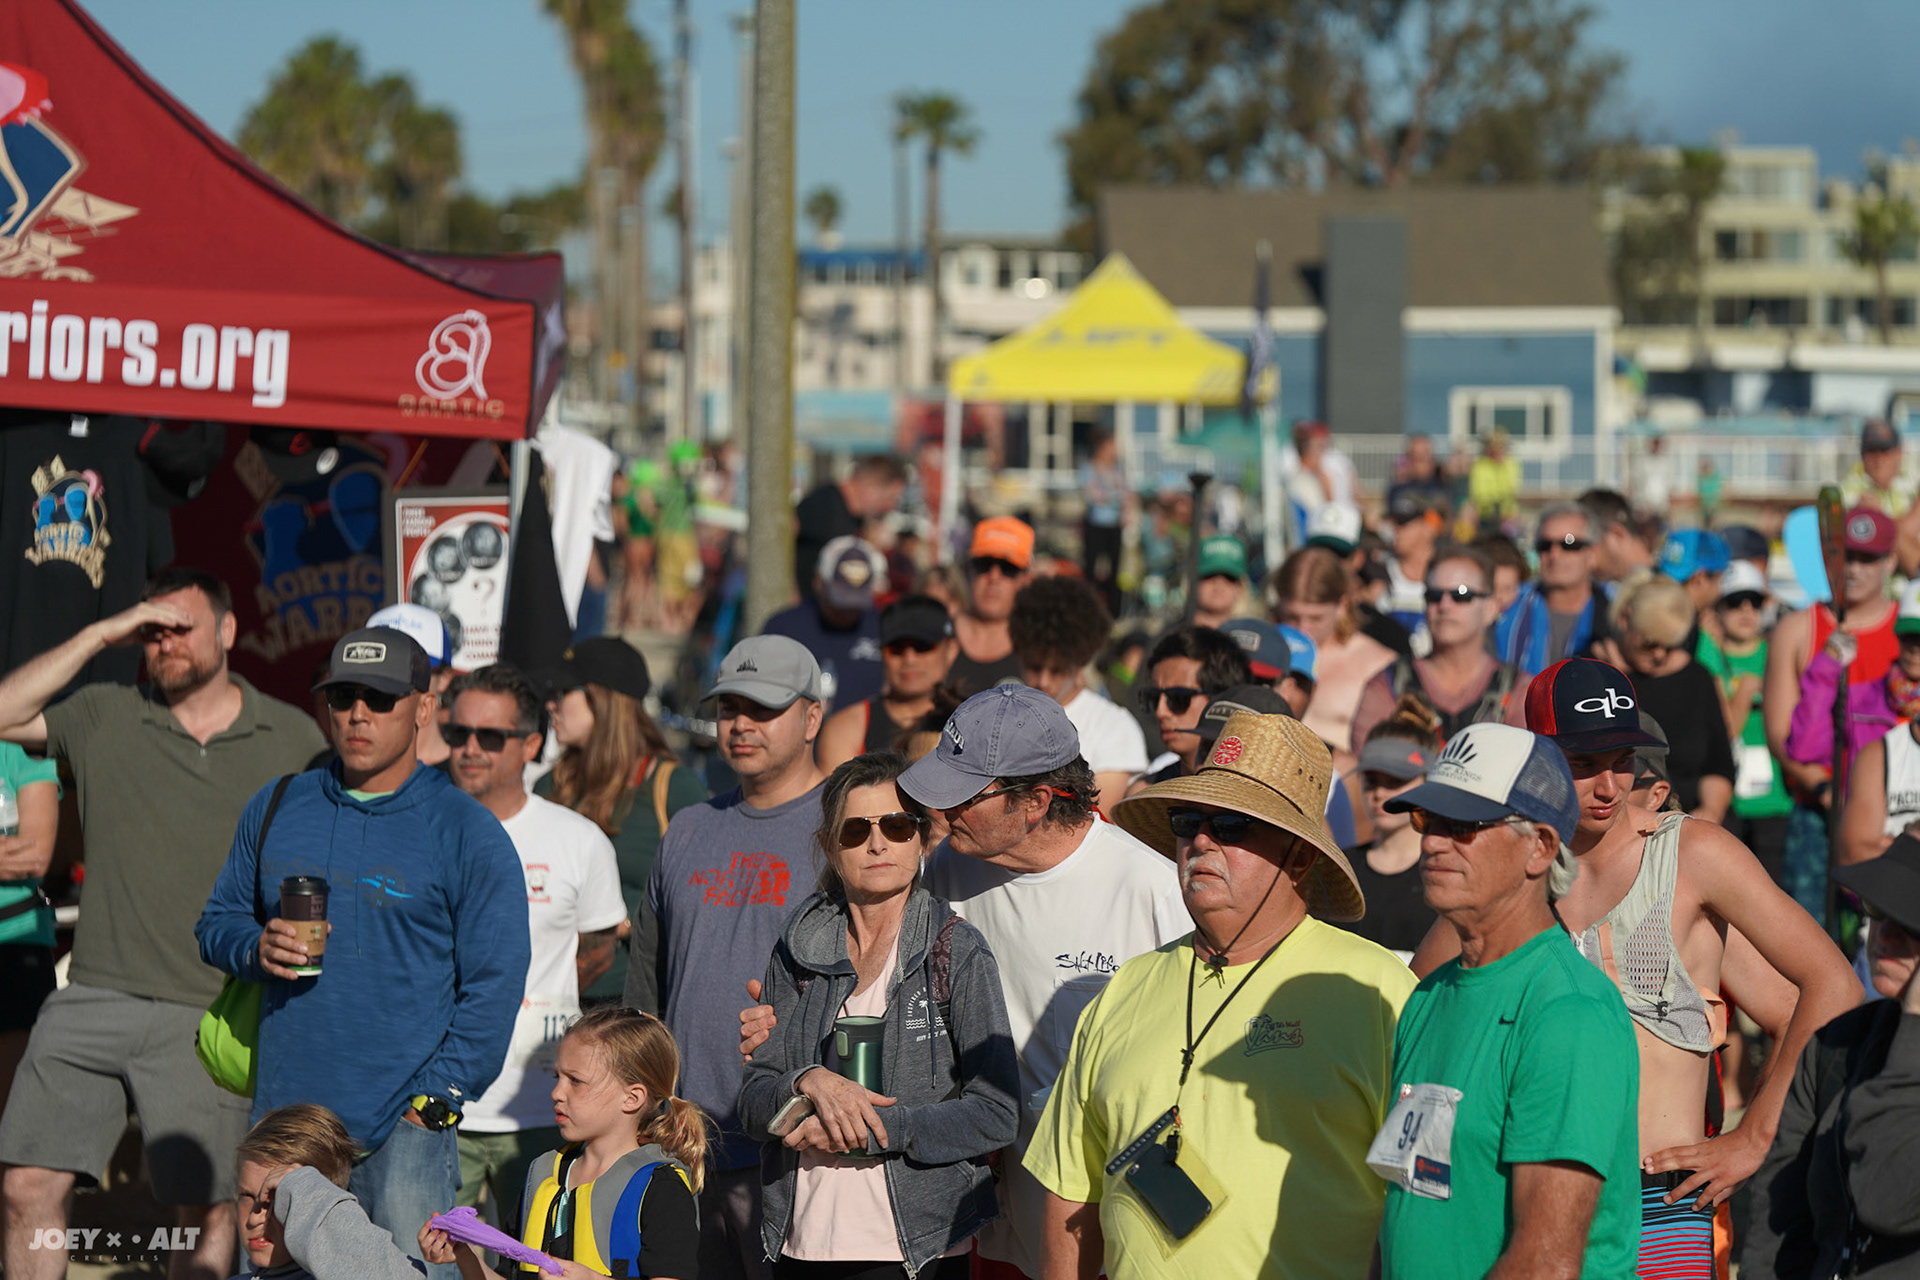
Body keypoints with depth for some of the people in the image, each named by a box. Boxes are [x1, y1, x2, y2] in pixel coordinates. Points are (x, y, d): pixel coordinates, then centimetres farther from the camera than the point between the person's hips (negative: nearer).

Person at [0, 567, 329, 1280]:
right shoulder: (104, 720, 8)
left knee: (204, 1211, -1)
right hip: (94, 999, 1)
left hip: (210, 1015, -1)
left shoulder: (294, 740, 8)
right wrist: (101, 635, -6)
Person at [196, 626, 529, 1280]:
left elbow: (493, 982, -3)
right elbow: (218, 920, 21)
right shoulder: (276, 809, 12)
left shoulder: (467, 832, 0)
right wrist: (256, 947, -4)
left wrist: (438, 1098, -11)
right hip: (284, 1115, 4)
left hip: (405, 1127, -4)